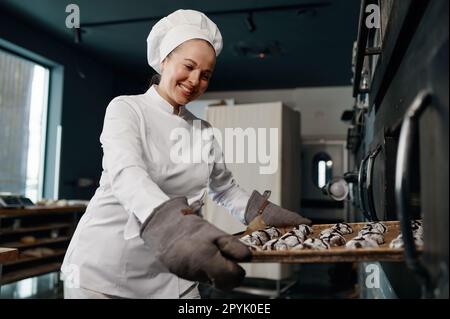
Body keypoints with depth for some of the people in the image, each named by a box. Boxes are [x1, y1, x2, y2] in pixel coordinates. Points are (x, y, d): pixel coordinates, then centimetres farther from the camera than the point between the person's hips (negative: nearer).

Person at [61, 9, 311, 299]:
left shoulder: (204, 131, 7)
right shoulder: (126, 109, -8)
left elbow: (227, 190, 17)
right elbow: (125, 173, -27)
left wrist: (270, 214, -1)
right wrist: (174, 227, -45)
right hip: (104, 271, -4)